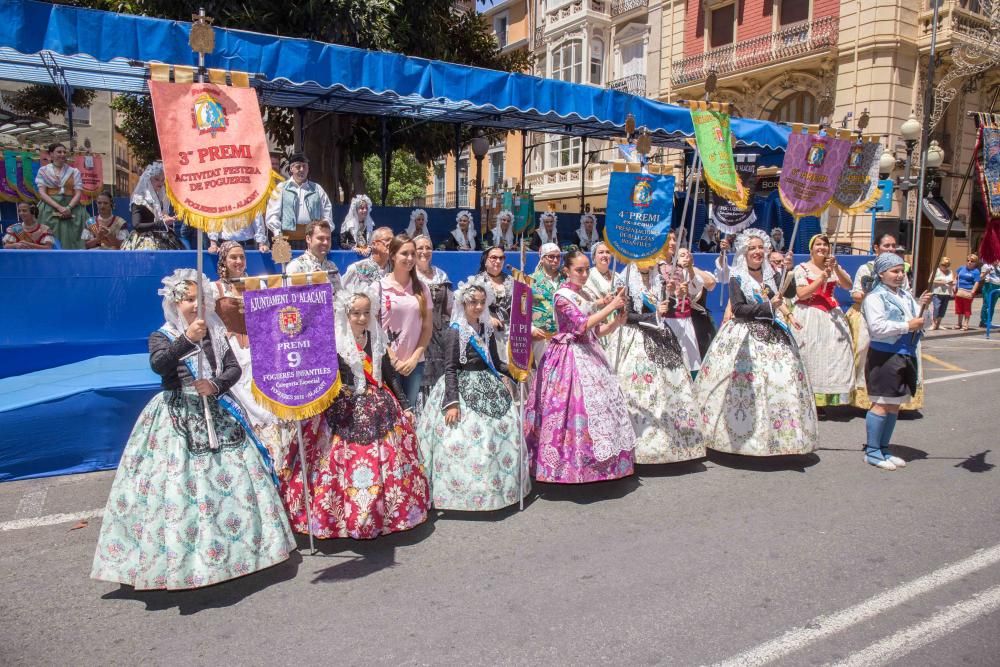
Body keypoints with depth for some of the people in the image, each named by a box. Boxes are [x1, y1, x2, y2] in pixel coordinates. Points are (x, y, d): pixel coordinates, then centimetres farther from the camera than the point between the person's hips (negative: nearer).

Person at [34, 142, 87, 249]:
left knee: (70, 239, -6)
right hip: (50, 209, -1)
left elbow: (78, 193, 2)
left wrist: (68, 207, -15)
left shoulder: (74, 171, 11)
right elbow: (42, 193, -1)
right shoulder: (43, 171, 9)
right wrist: (59, 207, -16)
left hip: (71, 210, 1)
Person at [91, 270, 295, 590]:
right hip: (176, 417, -3)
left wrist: (216, 385, -14)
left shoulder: (215, 334, 12)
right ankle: (175, 556, 1)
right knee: (177, 482, -9)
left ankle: (230, 546, 16)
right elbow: (158, 364, -20)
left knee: (231, 475, 2)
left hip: (213, 413, 4)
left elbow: (234, 368, 5)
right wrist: (187, 339, -31)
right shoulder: (162, 336, 2)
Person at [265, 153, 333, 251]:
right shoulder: (281, 188, 9)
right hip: (288, 240, -1)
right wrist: (278, 234, -6)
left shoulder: (317, 189, 15)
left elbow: (327, 211, 12)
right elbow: (272, 214, 4)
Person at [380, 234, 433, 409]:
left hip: (415, 362, 3)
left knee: (410, 409, 10)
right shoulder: (379, 287, -4)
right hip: (386, 362, -2)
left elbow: (428, 327, 6)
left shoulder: (421, 287, 5)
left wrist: (414, 358, -4)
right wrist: (394, 360, -7)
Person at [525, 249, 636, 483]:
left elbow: (595, 331, 14)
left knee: (597, 403, 8)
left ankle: (592, 461, 17)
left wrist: (617, 322, -3)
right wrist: (611, 306, -16)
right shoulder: (562, 295, -10)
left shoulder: (584, 295, 15)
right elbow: (582, 325, -19)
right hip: (569, 357, -8)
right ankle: (571, 466, 1)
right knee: (578, 405, -9)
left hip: (588, 355, 8)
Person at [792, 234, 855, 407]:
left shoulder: (834, 267, 14)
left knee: (831, 356, -2)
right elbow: (801, 294, -8)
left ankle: (823, 399, 5)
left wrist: (836, 268, -14)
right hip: (809, 317, -4)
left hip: (831, 317, 4)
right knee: (809, 357, -6)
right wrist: (822, 278, -13)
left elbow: (848, 285, -1)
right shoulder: (802, 268, 2)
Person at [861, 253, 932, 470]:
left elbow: (925, 323, 17)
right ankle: (872, 451, 3)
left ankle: (883, 447, 21)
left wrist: (924, 307, -2)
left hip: (906, 356, 8)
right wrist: (907, 326, -15)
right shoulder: (874, 297, -9)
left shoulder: (906, 296, 14)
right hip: (884, 357, -8)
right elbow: (877, 327, -21)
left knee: (894, 404, 11)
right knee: (882, 404, -5)